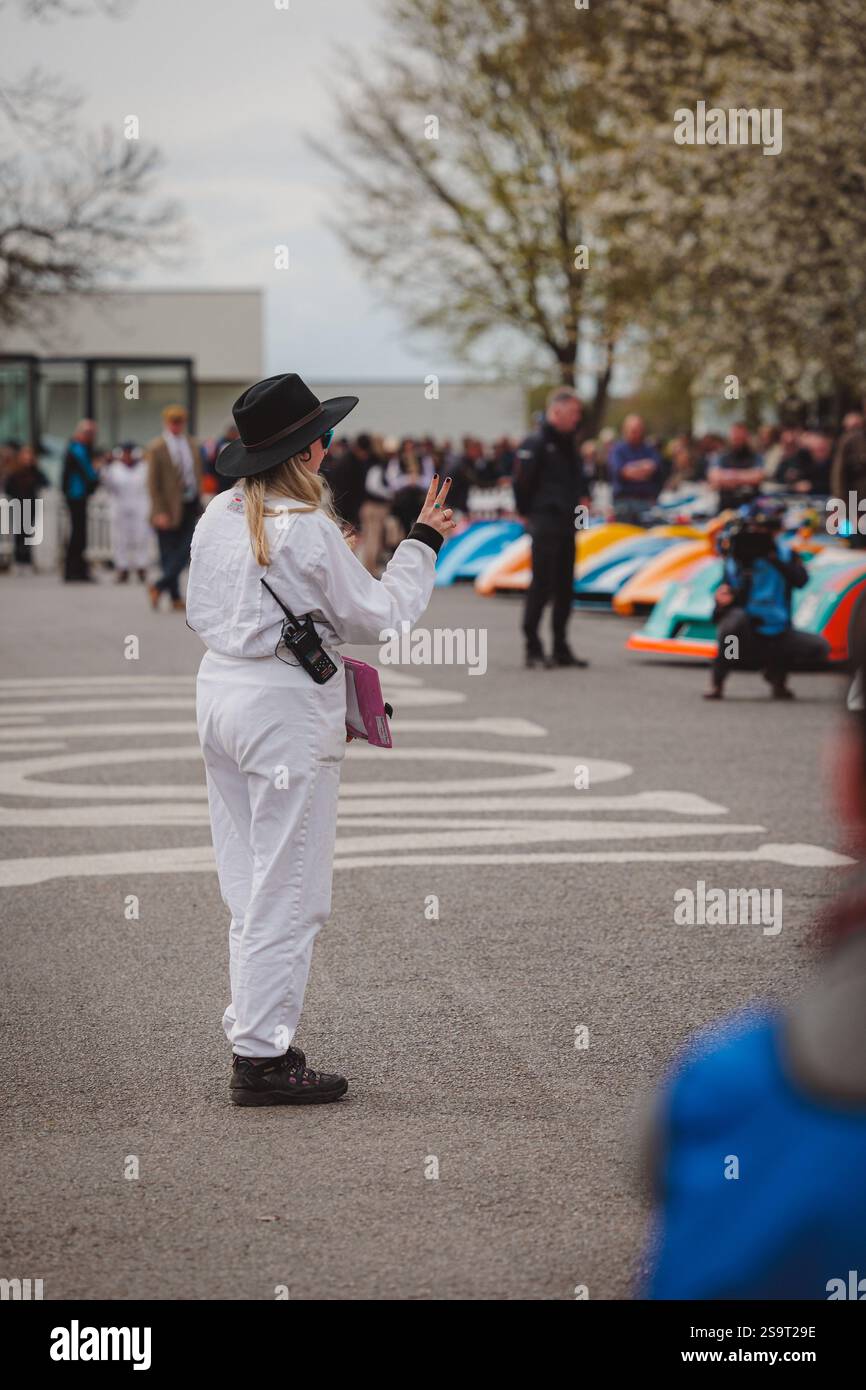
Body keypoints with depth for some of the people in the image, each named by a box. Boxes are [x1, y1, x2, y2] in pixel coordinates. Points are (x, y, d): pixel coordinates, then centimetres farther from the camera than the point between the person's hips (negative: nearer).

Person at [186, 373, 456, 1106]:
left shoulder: (218, 517, 5)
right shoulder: (308, 530, -17)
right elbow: (376, 616, -6)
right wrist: (422, 544, 3)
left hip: (221, 690, 8)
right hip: (286, 709, -8)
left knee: (248, 886, 13)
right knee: (286, 893, -2)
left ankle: (254, 1037, 17)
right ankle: (263, 1055, 0)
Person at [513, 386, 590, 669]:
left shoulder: (569, 443, 15)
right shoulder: (535, 443, -11)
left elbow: (577, 474, 26)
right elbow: (522, 481, -13)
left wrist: (584, 496, 8)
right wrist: (526, 513, -7)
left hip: (566, 524, 8)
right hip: (545, 523, -8)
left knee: (564, 587, 9)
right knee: (542, 585, -7)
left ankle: (561, 648, 15)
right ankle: (533, 648, -3)